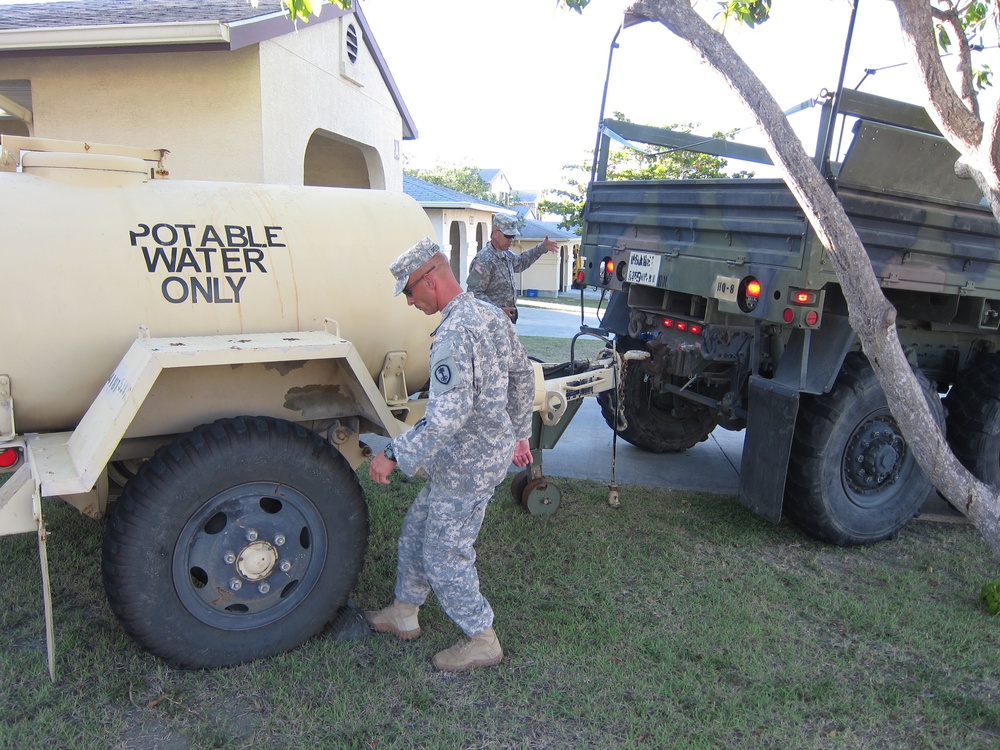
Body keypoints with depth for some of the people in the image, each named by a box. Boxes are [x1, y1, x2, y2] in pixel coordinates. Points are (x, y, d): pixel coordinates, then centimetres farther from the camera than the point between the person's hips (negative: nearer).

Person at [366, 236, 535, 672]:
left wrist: (394, 455, -25)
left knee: (444, 555, 7)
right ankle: (403, 614, 39)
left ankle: (482, 642, 24)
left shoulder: (454, 334, -26)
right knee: (418, 529, 22)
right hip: (493, 448, 10)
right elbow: (522, 378, 13)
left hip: (468, 465, -10)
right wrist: (519, 433, 23)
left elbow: (447, 415, -33)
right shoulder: (491, 315, 5)